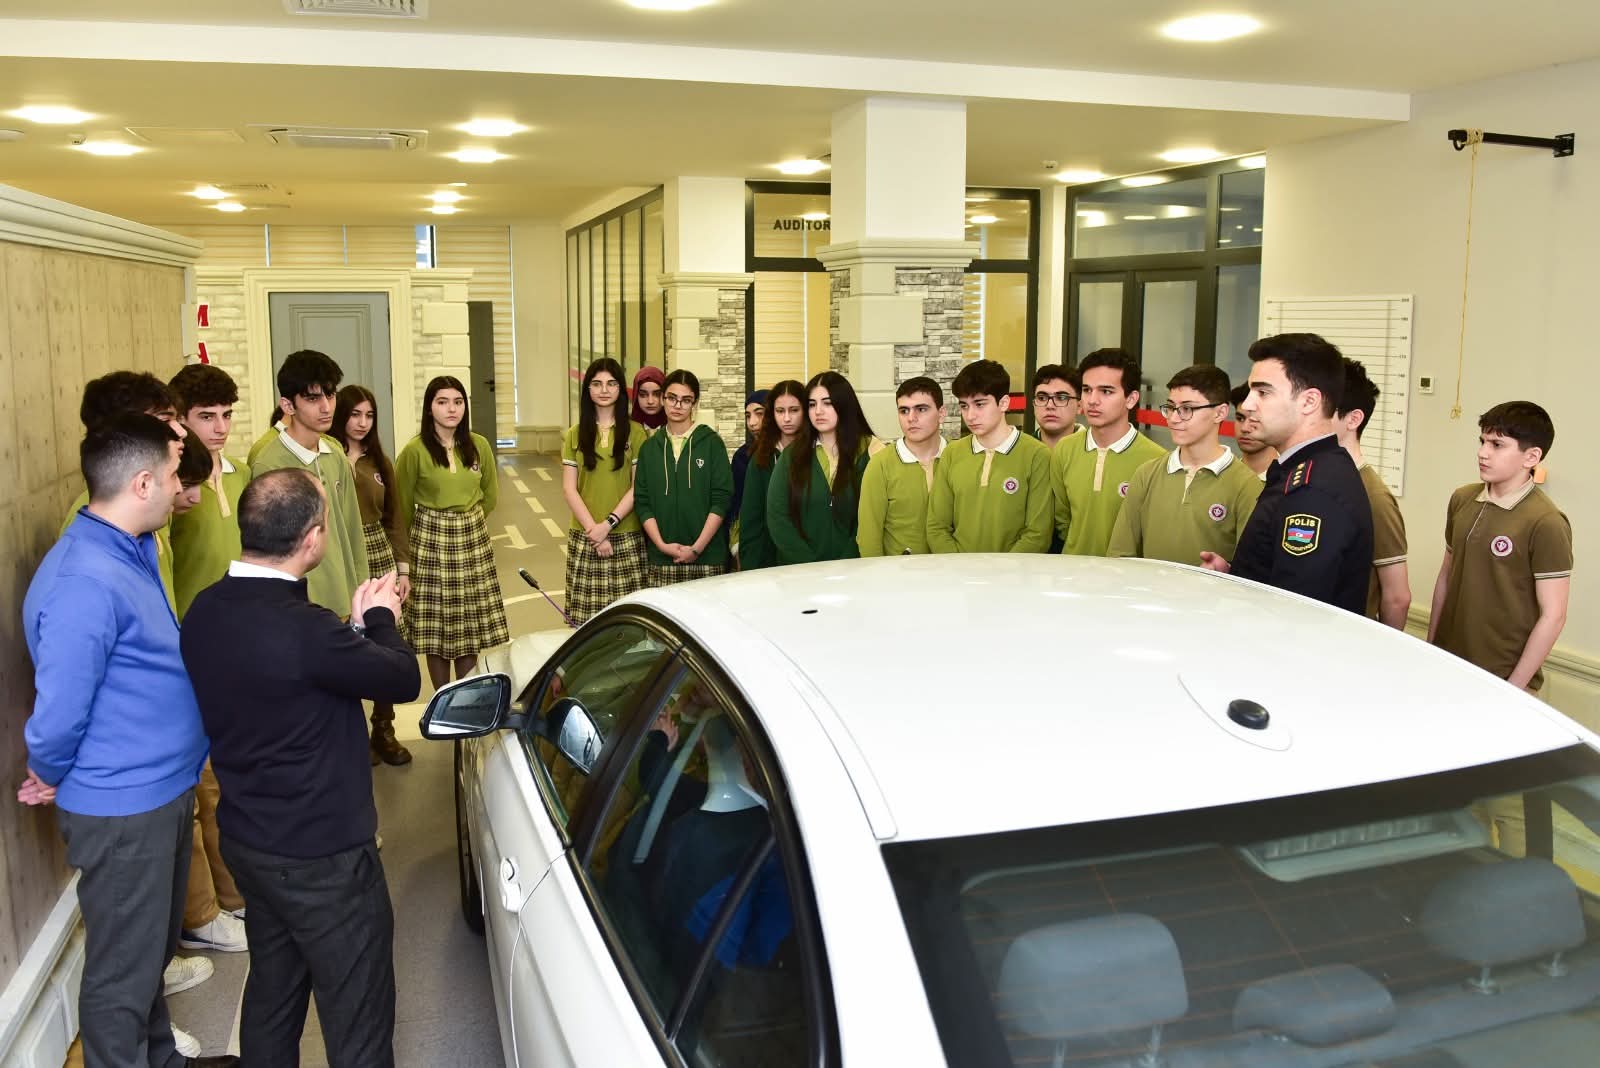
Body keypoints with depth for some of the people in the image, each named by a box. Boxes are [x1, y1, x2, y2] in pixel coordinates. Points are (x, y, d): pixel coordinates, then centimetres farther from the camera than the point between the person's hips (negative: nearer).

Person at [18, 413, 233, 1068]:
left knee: (154, 947, 26)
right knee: (124, 971, 10)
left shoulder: (131, 551, 4)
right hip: (122, 811, -9)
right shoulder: (84, 583, -27)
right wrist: (52, 778, -4)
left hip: (165, 791, 9)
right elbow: (59, 715, -22)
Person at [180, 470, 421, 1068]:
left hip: (248, 839, 9)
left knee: (272, 994, 25)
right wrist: (379, 619, 1)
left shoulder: (206, 612, -5)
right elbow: (403, 680, -17)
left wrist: (355, 624, 4)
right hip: (320, 856, -8)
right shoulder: (302, 629, -31)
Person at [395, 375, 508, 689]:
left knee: (470, 628, 6)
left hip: (473, 540, 3)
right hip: (431, 544, -3)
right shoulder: (415, 450, -9)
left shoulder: (479, 445, 2)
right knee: (436, 628, 2)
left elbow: (490, 494, 17)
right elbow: (403, 504, 2)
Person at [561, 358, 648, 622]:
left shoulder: (635, 432, 4)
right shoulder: (575, 434, 10)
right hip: (584, 538, 2)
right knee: (586, 615, -2)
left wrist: (609, 523, -11)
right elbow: (569, 488, 4)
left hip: (626, 537, -1)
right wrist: (593, 529, -8)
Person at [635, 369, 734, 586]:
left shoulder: (711, 442, 2)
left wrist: (697, 548, -9)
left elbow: (721, 499, -3)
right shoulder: (650, 447, 11)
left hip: (708, 558, -2)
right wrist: (661, 544, -6)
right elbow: (642, 502, 7)